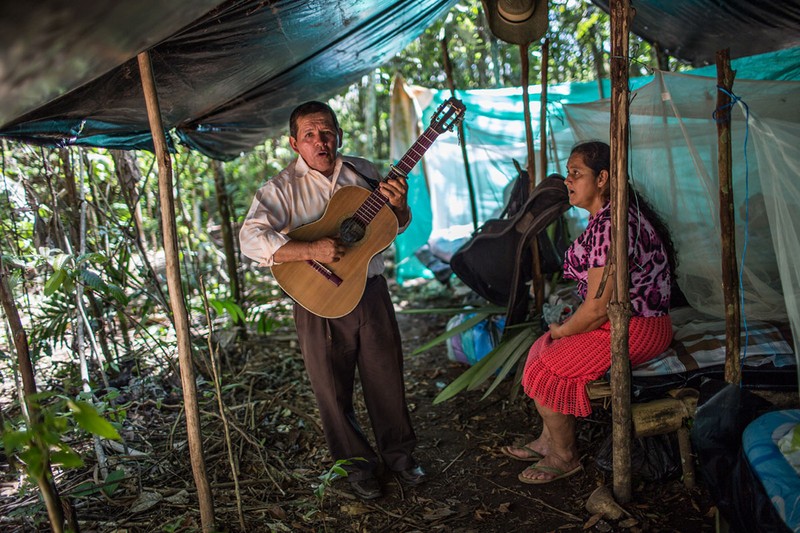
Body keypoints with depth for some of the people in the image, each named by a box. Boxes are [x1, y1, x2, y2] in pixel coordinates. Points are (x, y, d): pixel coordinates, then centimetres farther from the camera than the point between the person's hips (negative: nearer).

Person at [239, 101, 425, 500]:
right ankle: (358, 465, 30)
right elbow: (251, 239, -22)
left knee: (387, 379, 13)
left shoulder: (363, 172, 5)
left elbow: (396, 227, 14)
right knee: (333, 390, 9)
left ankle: (399, 455, 34)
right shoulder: (281, 189, -8)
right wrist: (312, 250, -31)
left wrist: (398, 206, -10)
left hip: (371, 291, 3)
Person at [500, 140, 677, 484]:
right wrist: (565, 327, 8)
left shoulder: (609, 226, -26)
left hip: (635, 331, -11)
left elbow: (598, 308, -26)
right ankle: (548, 441, 21)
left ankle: (564, 457, 9)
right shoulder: (606, 216, 9)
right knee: (542, 350, 11)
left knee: (543, 369, -10)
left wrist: (562, 331, -8)